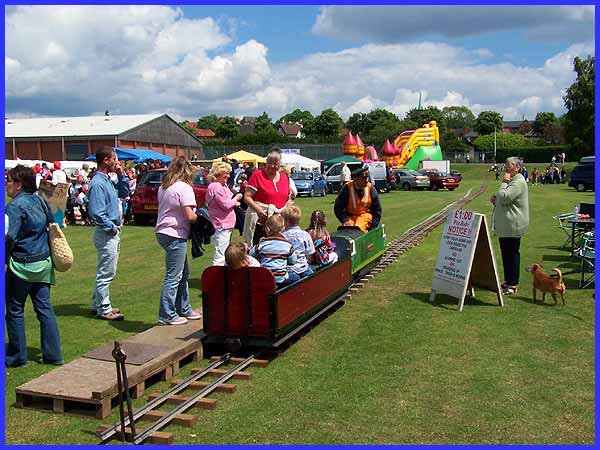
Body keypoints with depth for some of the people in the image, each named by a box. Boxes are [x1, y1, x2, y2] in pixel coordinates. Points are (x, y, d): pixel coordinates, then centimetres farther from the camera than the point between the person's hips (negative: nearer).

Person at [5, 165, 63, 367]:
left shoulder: (15, 206, -13)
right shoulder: (40, 201, 9)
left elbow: (10, 237, -20)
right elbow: (49, 227, 16)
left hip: (22, 265, -7)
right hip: (44, 263, 7)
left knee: (15, 310, 7)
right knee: (45, 308, 10)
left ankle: (17, 357, 16)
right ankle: (53, 355, 13)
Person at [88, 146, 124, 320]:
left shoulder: (107, 181, 11)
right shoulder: (98, 183, -18)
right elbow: (96, 213, -24)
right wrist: (112, 227, -15)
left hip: (113, 233, 10)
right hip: (106, 234, -10)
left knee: (106, 272, 18)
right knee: (106, 273, -2)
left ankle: (98, 304, 29)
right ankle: (104, 309, 6)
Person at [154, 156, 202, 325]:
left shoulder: (163, 187, 13)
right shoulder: (184, 188, -13)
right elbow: (190, 216, -19)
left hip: (163, 232, 9)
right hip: (175, 235, -9)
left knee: (183, 273, 19)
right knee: (174, 276, -3)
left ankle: (184, 309, 27)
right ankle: (167, 315, 2)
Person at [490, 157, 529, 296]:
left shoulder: (518, 182, -15)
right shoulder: (511, 181, 19)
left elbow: (504, 198, -25)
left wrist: (504, 183, -14)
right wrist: (495, 199, 11)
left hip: (513, 224, -11)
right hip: (505, 224, 11)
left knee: (512, 253, -4)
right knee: (506, 253, 15)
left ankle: (513, 284, 2)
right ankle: (508, 280, 24)